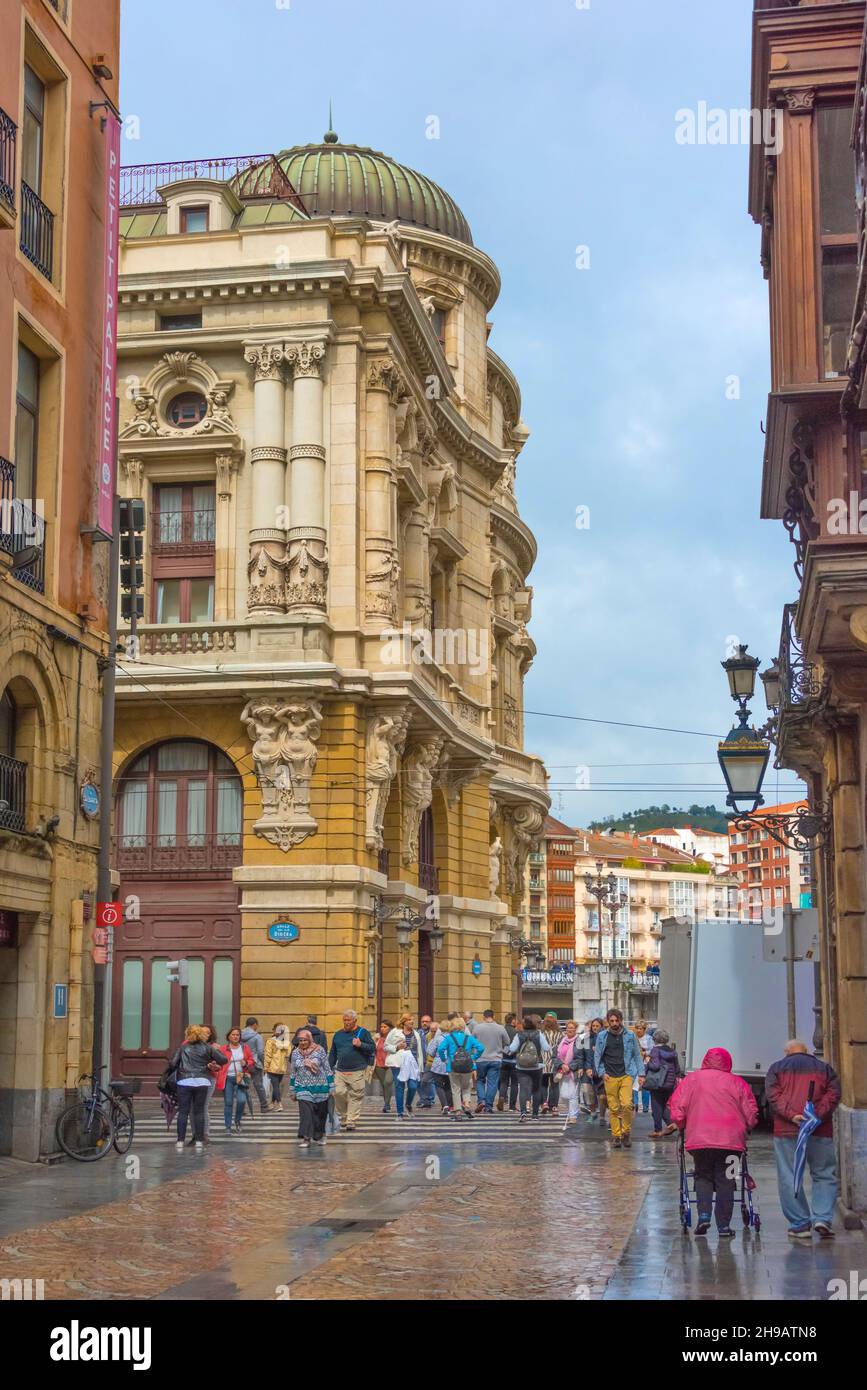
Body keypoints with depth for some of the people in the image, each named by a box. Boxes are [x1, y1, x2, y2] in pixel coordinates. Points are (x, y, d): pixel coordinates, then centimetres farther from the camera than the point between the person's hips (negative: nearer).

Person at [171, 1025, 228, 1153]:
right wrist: (217, 1050, 22)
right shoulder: (207, 1047, 8)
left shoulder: (183, 1047, 7)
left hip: (184, 1081, -1)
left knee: (183, 1112, 2)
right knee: (199, 1112, 6)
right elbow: (223, 1060, 5)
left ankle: (180, 1142, -2)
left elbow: (173, 1063, 1)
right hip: (202, 1081, 1)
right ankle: (199, 1142, 4)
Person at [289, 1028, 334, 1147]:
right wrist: (293, 1090, 13)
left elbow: (327, 1069, -1)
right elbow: (292, 1073, 13)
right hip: (303, 1089, 1)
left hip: (320, 1088, -1)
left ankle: (318, 1136, 27)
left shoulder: (319, 1050, -4)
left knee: (320, 1114, 10)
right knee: (305, 1113, -12)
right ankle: (305, 1138, -15)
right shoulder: (295, 1053, 5)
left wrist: (331, 1087, -2)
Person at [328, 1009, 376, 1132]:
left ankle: (351, 1122, 3)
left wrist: (361, 1045, -14)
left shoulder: (362, 1032, 4)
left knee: (356, 1097, -3)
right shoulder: (338, 1034, 15)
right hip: (340, 1071, 3)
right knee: (338, 1092, -8)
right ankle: (343, 1117, 12)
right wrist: (330, 1069, 15)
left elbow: (373, 1048, 2)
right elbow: (332, 1053, 20)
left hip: (357, 1072, -3)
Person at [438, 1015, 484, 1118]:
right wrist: (474, 1058, 2)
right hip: (467, 1067, 1)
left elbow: (441, 1049, -16)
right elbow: (480, 1048, -8)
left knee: (455, 1089, 10)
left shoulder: (448, 1038, -2)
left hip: (453, 1067, -1)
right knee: (466, 1088, 17)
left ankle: (457, 1110, 6)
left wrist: (444, 1059, -3)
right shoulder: (469, 1037, 3)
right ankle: (466, 1104, -5)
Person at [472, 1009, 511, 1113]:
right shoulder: (500, 1028, -4)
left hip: (481, 1059, 0)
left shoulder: (478, 1027, -6)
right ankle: (488, 1107, 5)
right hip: (496, 1060, 0)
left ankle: (481, 1100, -2)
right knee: (492, 1083, 5)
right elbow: (507, 1042, 5)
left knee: (480, 1080, 16)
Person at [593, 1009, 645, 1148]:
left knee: (627, 1104, -15)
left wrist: (641, 1073, 3)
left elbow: (637, 1055, 10)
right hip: (610, 1077, 1)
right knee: (613, 1108, -1)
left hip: (626, 1075, -1)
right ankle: (616, 1135, 8)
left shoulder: (630, 1035, 6)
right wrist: (602, 1073, -1)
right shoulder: (602, 1036, 6)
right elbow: (597, 1056, 10)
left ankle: (626, 1131, 4)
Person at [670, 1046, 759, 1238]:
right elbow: (751, 1115, 5)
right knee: (725, 1181, 9)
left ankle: (704, 1215, -3)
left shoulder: (691, 1080, 8)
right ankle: (724, 1225, 7)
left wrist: (684, 1127, 20)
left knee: (703, 1177, 16)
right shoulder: (737, 1082, 6)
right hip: (731, 1140, 0)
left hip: (699, 1139, 0)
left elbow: (677, 1112, 2)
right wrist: (742, 1129, 24)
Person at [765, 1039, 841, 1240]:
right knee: (824, 1176, 9)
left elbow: (773, 1095, -4)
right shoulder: (824, 1068, 16)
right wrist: (817, 1116, -10)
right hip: (821, 1132, 1)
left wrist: (791, 1115, -13)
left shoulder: (776, 1068, 13)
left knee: (789, 1178, 4)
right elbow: (833, 1094, 1)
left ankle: (800, 1225, 2)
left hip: (786, 1131, -1)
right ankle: (823, 1218, -7)